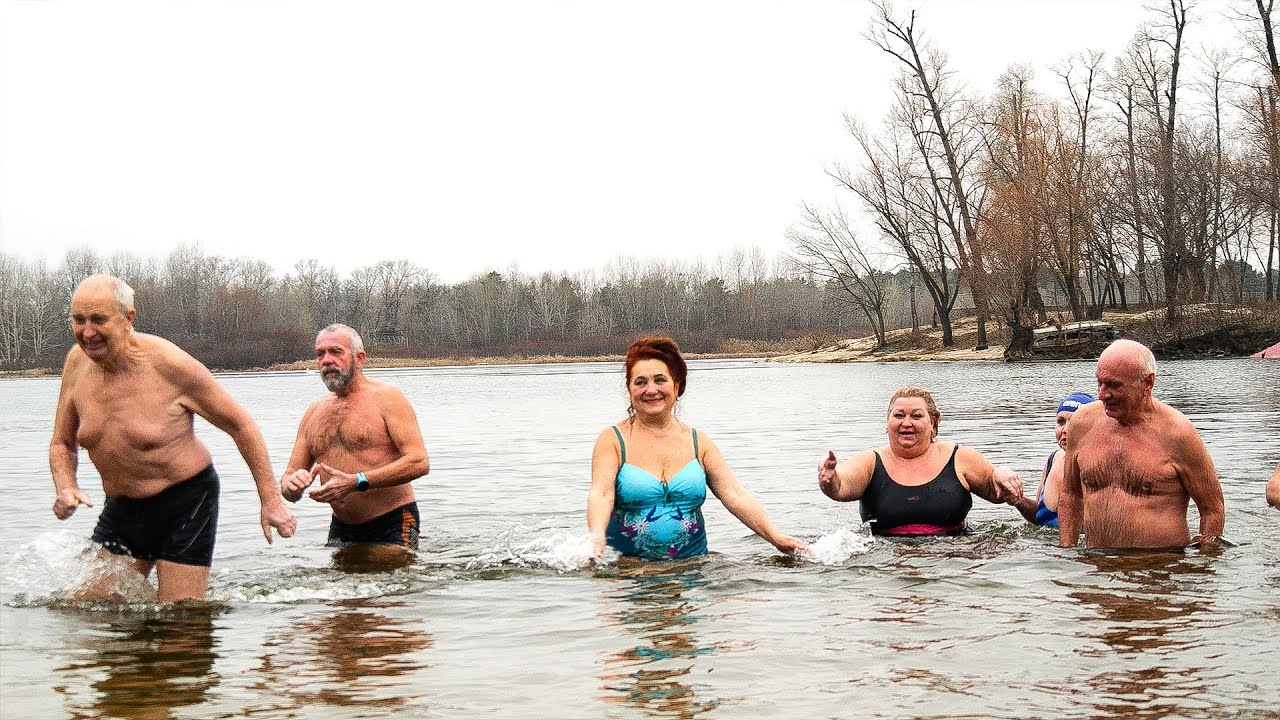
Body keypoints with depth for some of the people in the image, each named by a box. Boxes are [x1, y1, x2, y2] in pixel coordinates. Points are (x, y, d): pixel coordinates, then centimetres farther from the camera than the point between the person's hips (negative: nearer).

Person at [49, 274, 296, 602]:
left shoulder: (168, 364, -20)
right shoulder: (78, 362, -4)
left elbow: (240, 424, -11)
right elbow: (62, 444, 11)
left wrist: (270, 500, -10)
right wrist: (66, 489, -11)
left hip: (186, 504, -5)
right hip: (120, 510, 5)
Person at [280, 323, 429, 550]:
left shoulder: (386, 398, -5)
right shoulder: (314, 412, 13)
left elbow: (419, 462, -16)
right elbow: (291, 473, 16)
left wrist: (357, 482, -23)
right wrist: (291, 485, -11)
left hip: (393, 526, -5)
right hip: (341, 530, 5)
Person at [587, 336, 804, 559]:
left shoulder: (698, 443, 10)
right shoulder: (613, 440, 2)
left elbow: (734, 495, 4)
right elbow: (601, 494, -11)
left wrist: (776, 538, -8)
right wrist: (597, 538, -31)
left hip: (691, 567, 2)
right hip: (626, 568, -2)